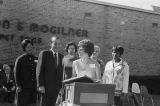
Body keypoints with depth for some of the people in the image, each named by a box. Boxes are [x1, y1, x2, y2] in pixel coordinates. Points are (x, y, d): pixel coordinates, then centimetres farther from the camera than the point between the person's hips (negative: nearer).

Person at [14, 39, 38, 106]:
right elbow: (16, 73, -2)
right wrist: (18, 85, -9)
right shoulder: (20, 59, -1)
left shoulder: (36, 59, 11)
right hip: (23, 88, -4)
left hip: (34, 87, 4)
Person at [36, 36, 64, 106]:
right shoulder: (44, 54, -2)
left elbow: (61, 72, 13)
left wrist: (61, 87, 6)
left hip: (56, 88, 4)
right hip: (46, 87, -4)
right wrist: (40, 85, -13)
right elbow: (39, 70, -6)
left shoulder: (61, 56, 12)